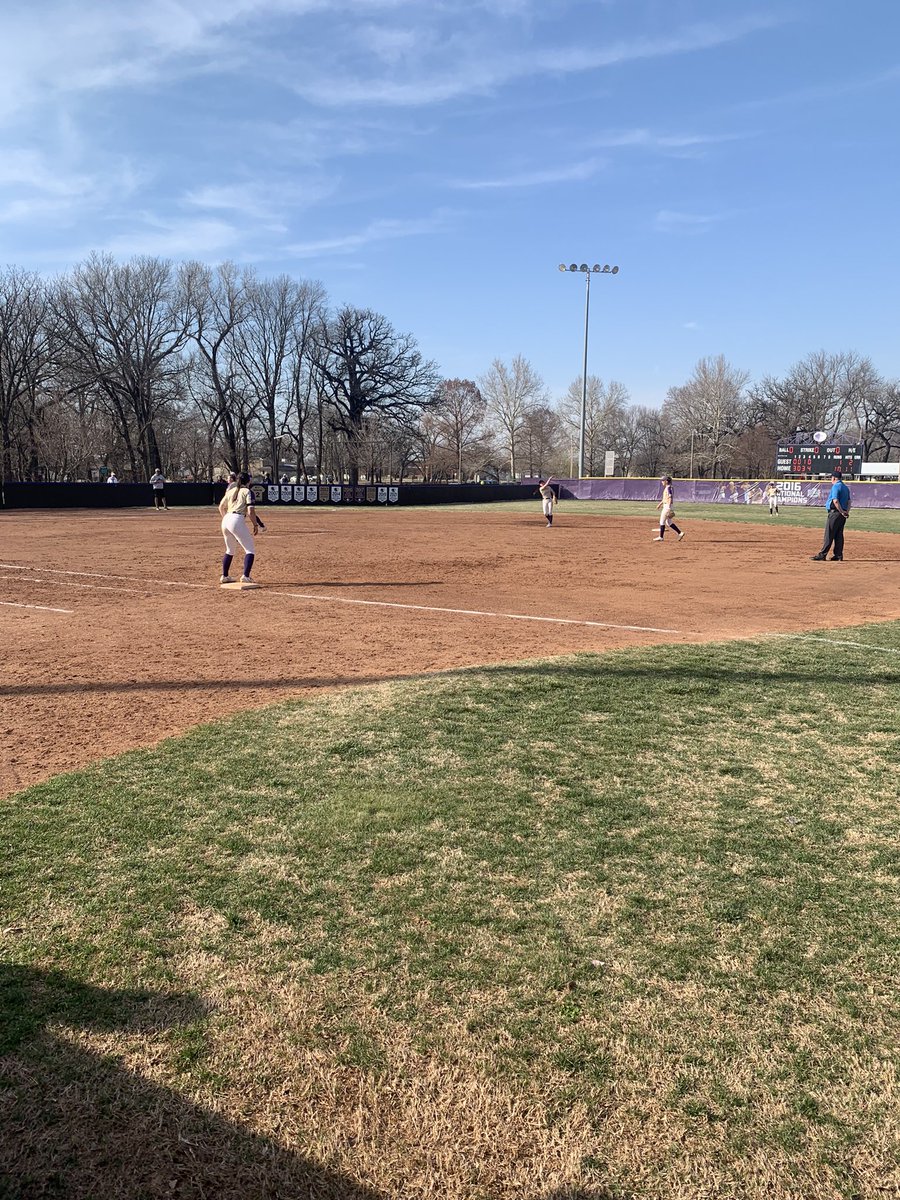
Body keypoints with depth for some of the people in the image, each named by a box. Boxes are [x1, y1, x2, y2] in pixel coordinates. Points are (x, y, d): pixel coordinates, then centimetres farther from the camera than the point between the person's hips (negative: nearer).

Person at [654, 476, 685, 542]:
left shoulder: (668, 488, -15)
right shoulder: (667, 488, 16)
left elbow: (670, 498, -22)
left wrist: (669, 508, -27)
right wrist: (660, 503, 34)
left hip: (668, 506, -10)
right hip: (666, 506, 10)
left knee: (662, 521, -3)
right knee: (668, 522, 12)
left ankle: (661, 537, 2)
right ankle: (680, 533, 10)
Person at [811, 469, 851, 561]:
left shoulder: (836, 486, -11)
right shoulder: (846, 487, 17)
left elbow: (835, 501, -21)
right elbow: (849, 501, 13)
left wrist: (842, 512, -16)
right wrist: (847, 511, 2)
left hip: (835, 512, -9)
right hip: (842, 513, 9)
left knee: (829, 535, -8)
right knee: (839, 535, 10)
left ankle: (822, 555, -8)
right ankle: (838, 555, 10)